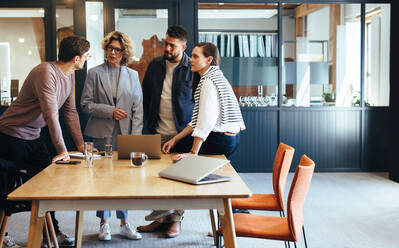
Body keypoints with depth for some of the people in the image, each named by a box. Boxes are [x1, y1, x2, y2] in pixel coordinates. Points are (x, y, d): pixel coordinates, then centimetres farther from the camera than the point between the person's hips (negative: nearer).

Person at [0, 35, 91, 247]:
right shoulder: (46, 72, -25)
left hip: (34, 137, 9)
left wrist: (80, 145, 4)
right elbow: (51, 114, -30)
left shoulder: (69, 77, 5)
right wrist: (62, 150, -31)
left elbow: (70, 112, 9)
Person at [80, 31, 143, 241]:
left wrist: (135, 136, -3)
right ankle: (104, 224, 16)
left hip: (126, 133, 2)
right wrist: (110, 111, -13)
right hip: (102, 133, -2)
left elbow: (138, 108, 6)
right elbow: (85, 103, 0)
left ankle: (124, 224, 18)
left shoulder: (132, 75, 8)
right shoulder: (95, 73, 3)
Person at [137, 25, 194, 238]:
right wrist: (149, 126, 9)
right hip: (158, 133, 4)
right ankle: (160, 218, 18)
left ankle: (175, 220, 16)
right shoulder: (155, 65, 7)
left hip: (182, 133, -3)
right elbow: (146, 97, 14)